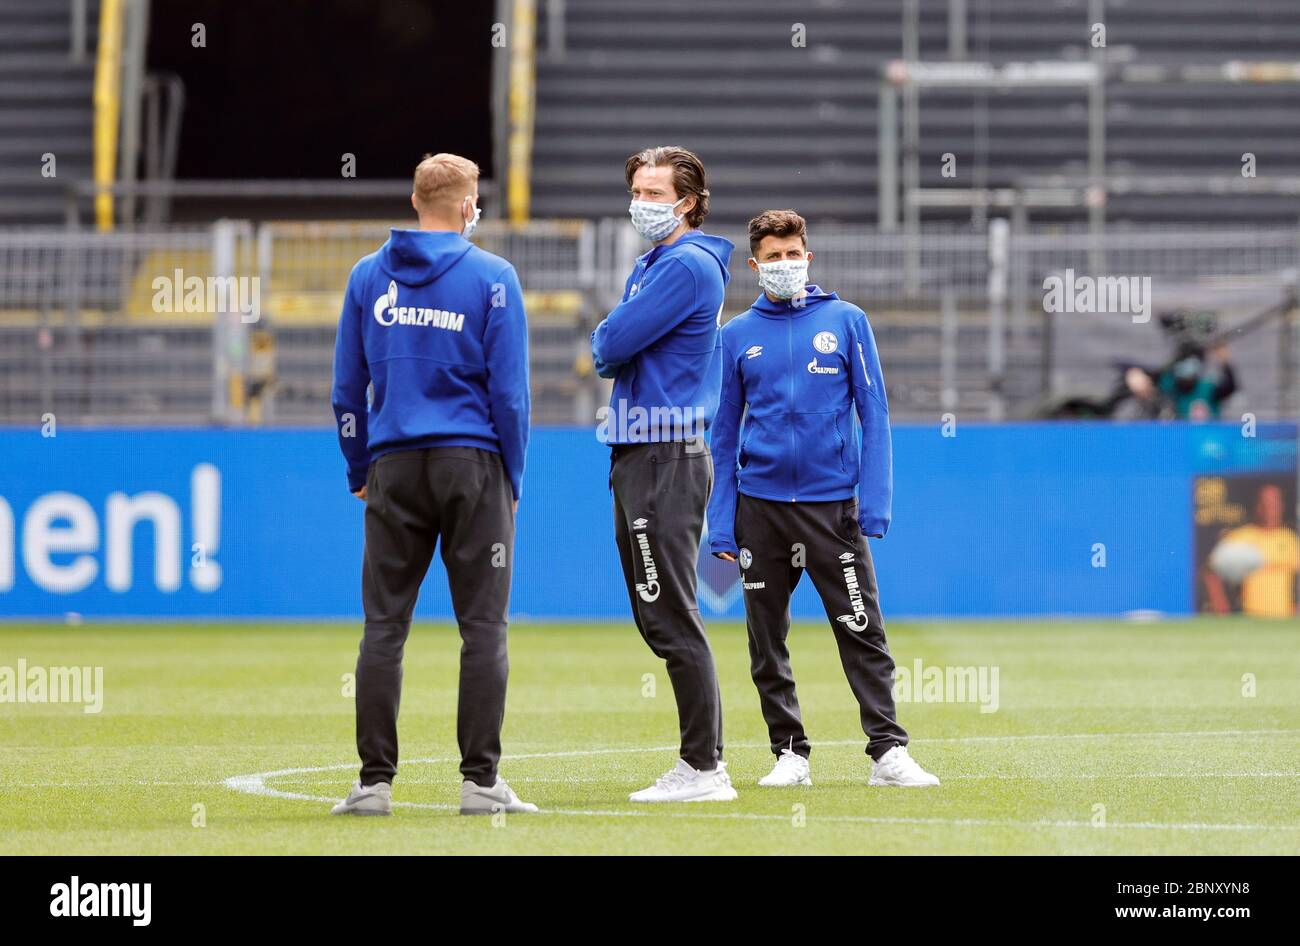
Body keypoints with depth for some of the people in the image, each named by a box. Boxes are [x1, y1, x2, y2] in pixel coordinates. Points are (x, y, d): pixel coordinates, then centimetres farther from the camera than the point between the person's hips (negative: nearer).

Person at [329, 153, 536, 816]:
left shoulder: (368, 276, 8)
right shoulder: (492, 278, -2)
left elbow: (347, 388, 10)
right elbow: (509, 389, -3)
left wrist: (359, 473, 18)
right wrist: (512, 478, 5)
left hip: (394, 465, 3)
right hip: (472, 463, -3)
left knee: (383, 626, 3)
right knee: (483, 625, 1)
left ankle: (375, 780, 0)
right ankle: (480, 780, -2)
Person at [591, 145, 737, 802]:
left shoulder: (687, 266, -13)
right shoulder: (650, 266, 20)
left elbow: (610, 345, -16)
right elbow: (608, 353, 22)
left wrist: (609, 340, 4)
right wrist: (612, 343, 2)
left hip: (667, 458, -10)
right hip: (638, 454, 10)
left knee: (673, 620, -10)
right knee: (657, 620, 12)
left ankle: (703, 769, -9)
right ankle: (705, 762, 16)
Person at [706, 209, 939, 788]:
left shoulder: (846, 322, 3)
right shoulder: (737, 335, 7)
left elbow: (874, 414, 2)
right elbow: (724, 435, 10)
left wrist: (875, 505, -7)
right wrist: (721, 525, 3)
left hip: (832, 502, -2)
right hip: (761, 507, 2)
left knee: (862, 633, -6)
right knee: (766, 645, 5)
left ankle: (888, 751, -4)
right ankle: (789, 754, 13)